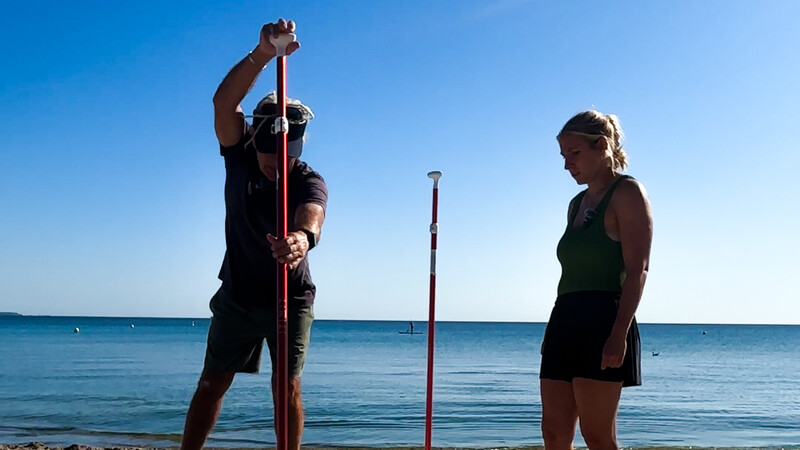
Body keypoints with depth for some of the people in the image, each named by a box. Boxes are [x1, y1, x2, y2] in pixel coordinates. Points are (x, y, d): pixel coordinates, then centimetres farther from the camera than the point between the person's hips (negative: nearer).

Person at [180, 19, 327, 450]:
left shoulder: (310, 182, -19)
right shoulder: (240, 157, -12)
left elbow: (312, 214, -43)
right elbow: (223, 102, -30)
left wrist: (302, 237, -69)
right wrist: (262, 54, -47)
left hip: (291, 300, -2)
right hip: (237, 297, 2)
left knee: (287, 386, -3)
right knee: (212, 382, 3)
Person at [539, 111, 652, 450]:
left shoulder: (626, 193, -3)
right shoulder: (577, 203, 21)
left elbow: (637, 270, -12)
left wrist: (619, 335, -21)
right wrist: (553, 332, 17)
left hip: (602, 323, -8)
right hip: (564, 322, 8)